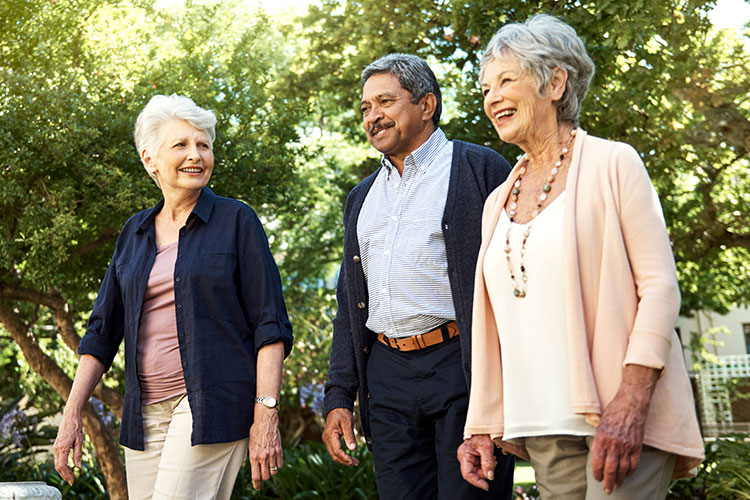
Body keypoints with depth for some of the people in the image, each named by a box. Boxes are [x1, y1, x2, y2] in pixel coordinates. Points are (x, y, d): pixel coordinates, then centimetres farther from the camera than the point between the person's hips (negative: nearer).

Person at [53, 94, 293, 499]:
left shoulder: (236, 221, -1)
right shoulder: (134, 234, 13)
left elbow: (270, 324, -6)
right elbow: (103, 330, 14)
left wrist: (266, 414, -14)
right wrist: (71, 416, 8)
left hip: (212, 403, -5)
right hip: (145, 412, 5)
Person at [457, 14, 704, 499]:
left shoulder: (612, 163, 1)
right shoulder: (498, 202, 17)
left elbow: (660, 284, -7)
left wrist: (631, 402, -19)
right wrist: (482, 425, 9)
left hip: (623, 418, -5)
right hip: (545, 427, 5)